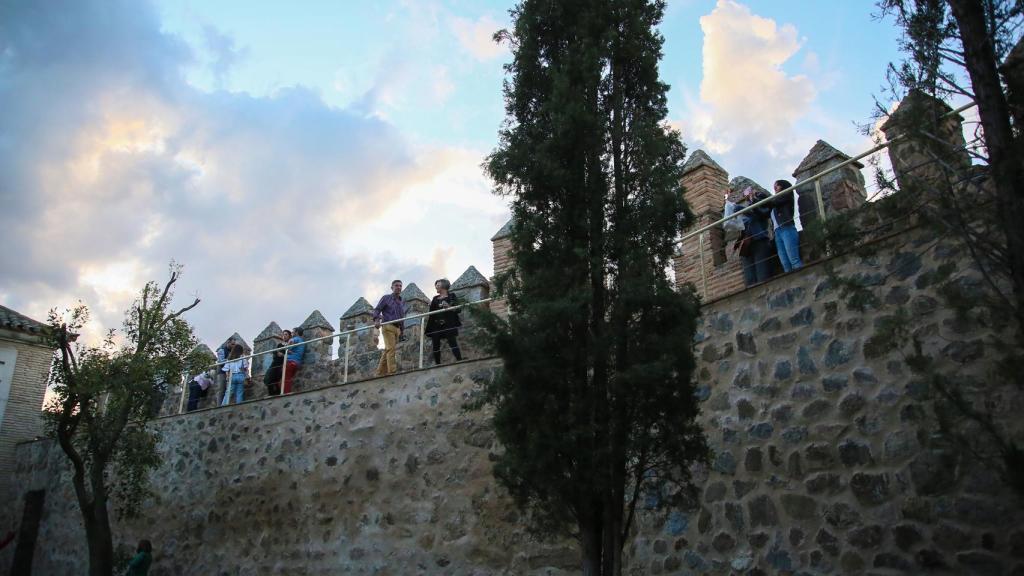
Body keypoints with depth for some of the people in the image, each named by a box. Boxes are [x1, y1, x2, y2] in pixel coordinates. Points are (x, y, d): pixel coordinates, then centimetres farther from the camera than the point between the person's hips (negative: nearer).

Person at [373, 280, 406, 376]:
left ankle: (380, 373, 6)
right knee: (391, 349, -19)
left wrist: (402, 330, 12)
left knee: (387, 351, 4)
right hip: (388, 326, -6)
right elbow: (377, 310, 2)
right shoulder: (386, 298, 9)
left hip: (397, 328, 6)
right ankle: (392, 371, -28)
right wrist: (376, 320, -17)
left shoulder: (402, 303, 24)